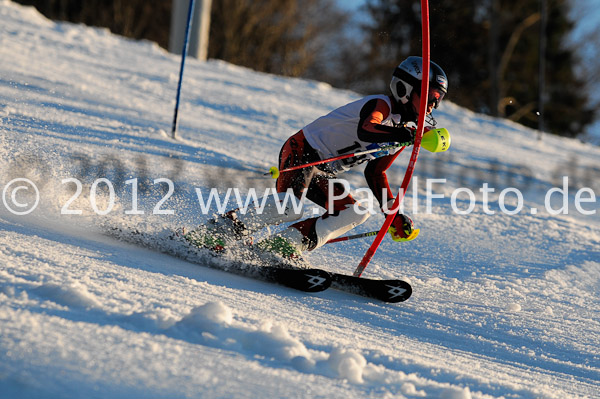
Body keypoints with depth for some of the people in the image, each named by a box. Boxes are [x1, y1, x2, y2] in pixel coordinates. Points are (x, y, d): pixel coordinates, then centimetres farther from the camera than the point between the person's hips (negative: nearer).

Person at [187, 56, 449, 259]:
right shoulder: (381, 105, -15)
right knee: (289, 209, -31)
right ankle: (221, 230, -17)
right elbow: (365, 131, -39)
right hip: (302, 151, -10)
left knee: (356, 213, -6)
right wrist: (410, 136, -48)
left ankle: (282, 246, -14)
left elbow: (375, 174, 21)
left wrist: (394, 216, 13)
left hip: (321, 175, 10)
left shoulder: (401, 131, 11)